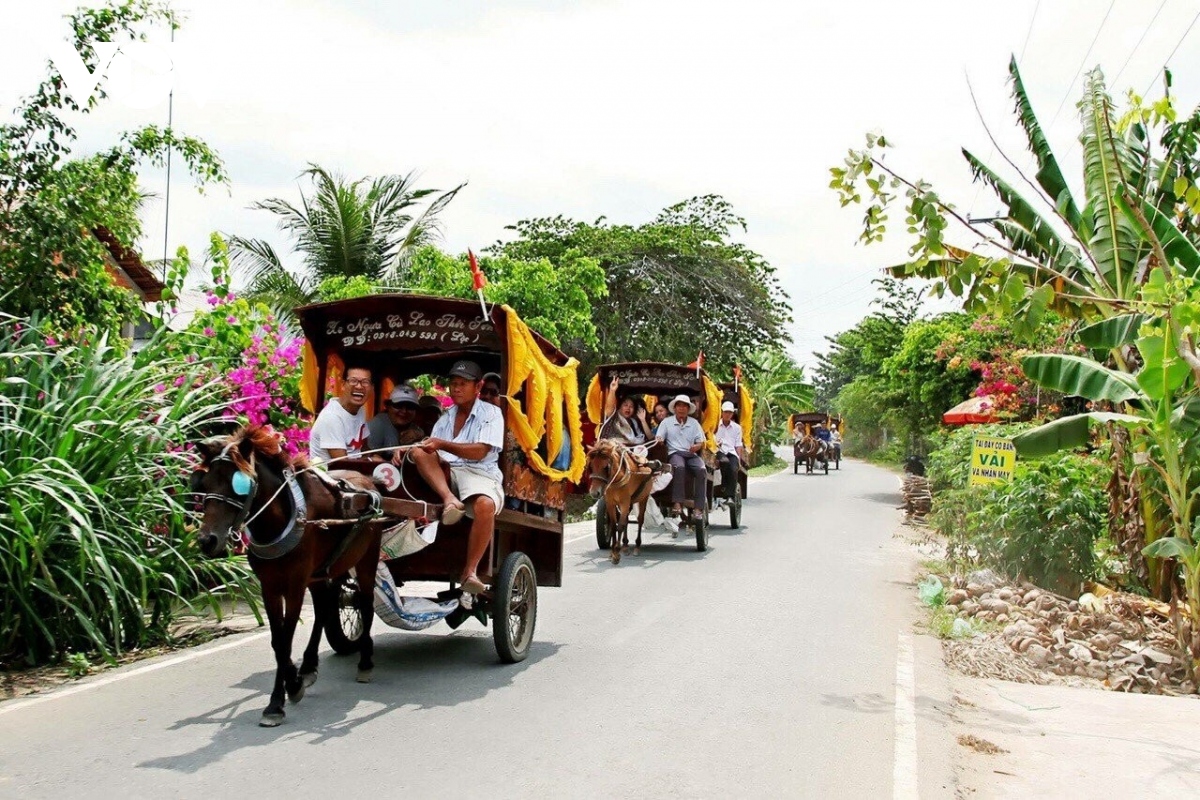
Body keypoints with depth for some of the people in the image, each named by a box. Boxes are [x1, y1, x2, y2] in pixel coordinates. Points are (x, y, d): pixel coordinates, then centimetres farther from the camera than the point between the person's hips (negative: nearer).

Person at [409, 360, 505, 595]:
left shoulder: (491, 413, 6)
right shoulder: (446, 417, 26)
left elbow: (479, 452, -8)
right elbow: (433, 452, 17)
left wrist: (443, 445, -17)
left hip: (480, 473, -5)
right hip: (446, 473, 5)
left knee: (485, 505, -37)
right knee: (419, 451, -19)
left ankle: (469, 571, -29)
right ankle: (450, 499, -36)